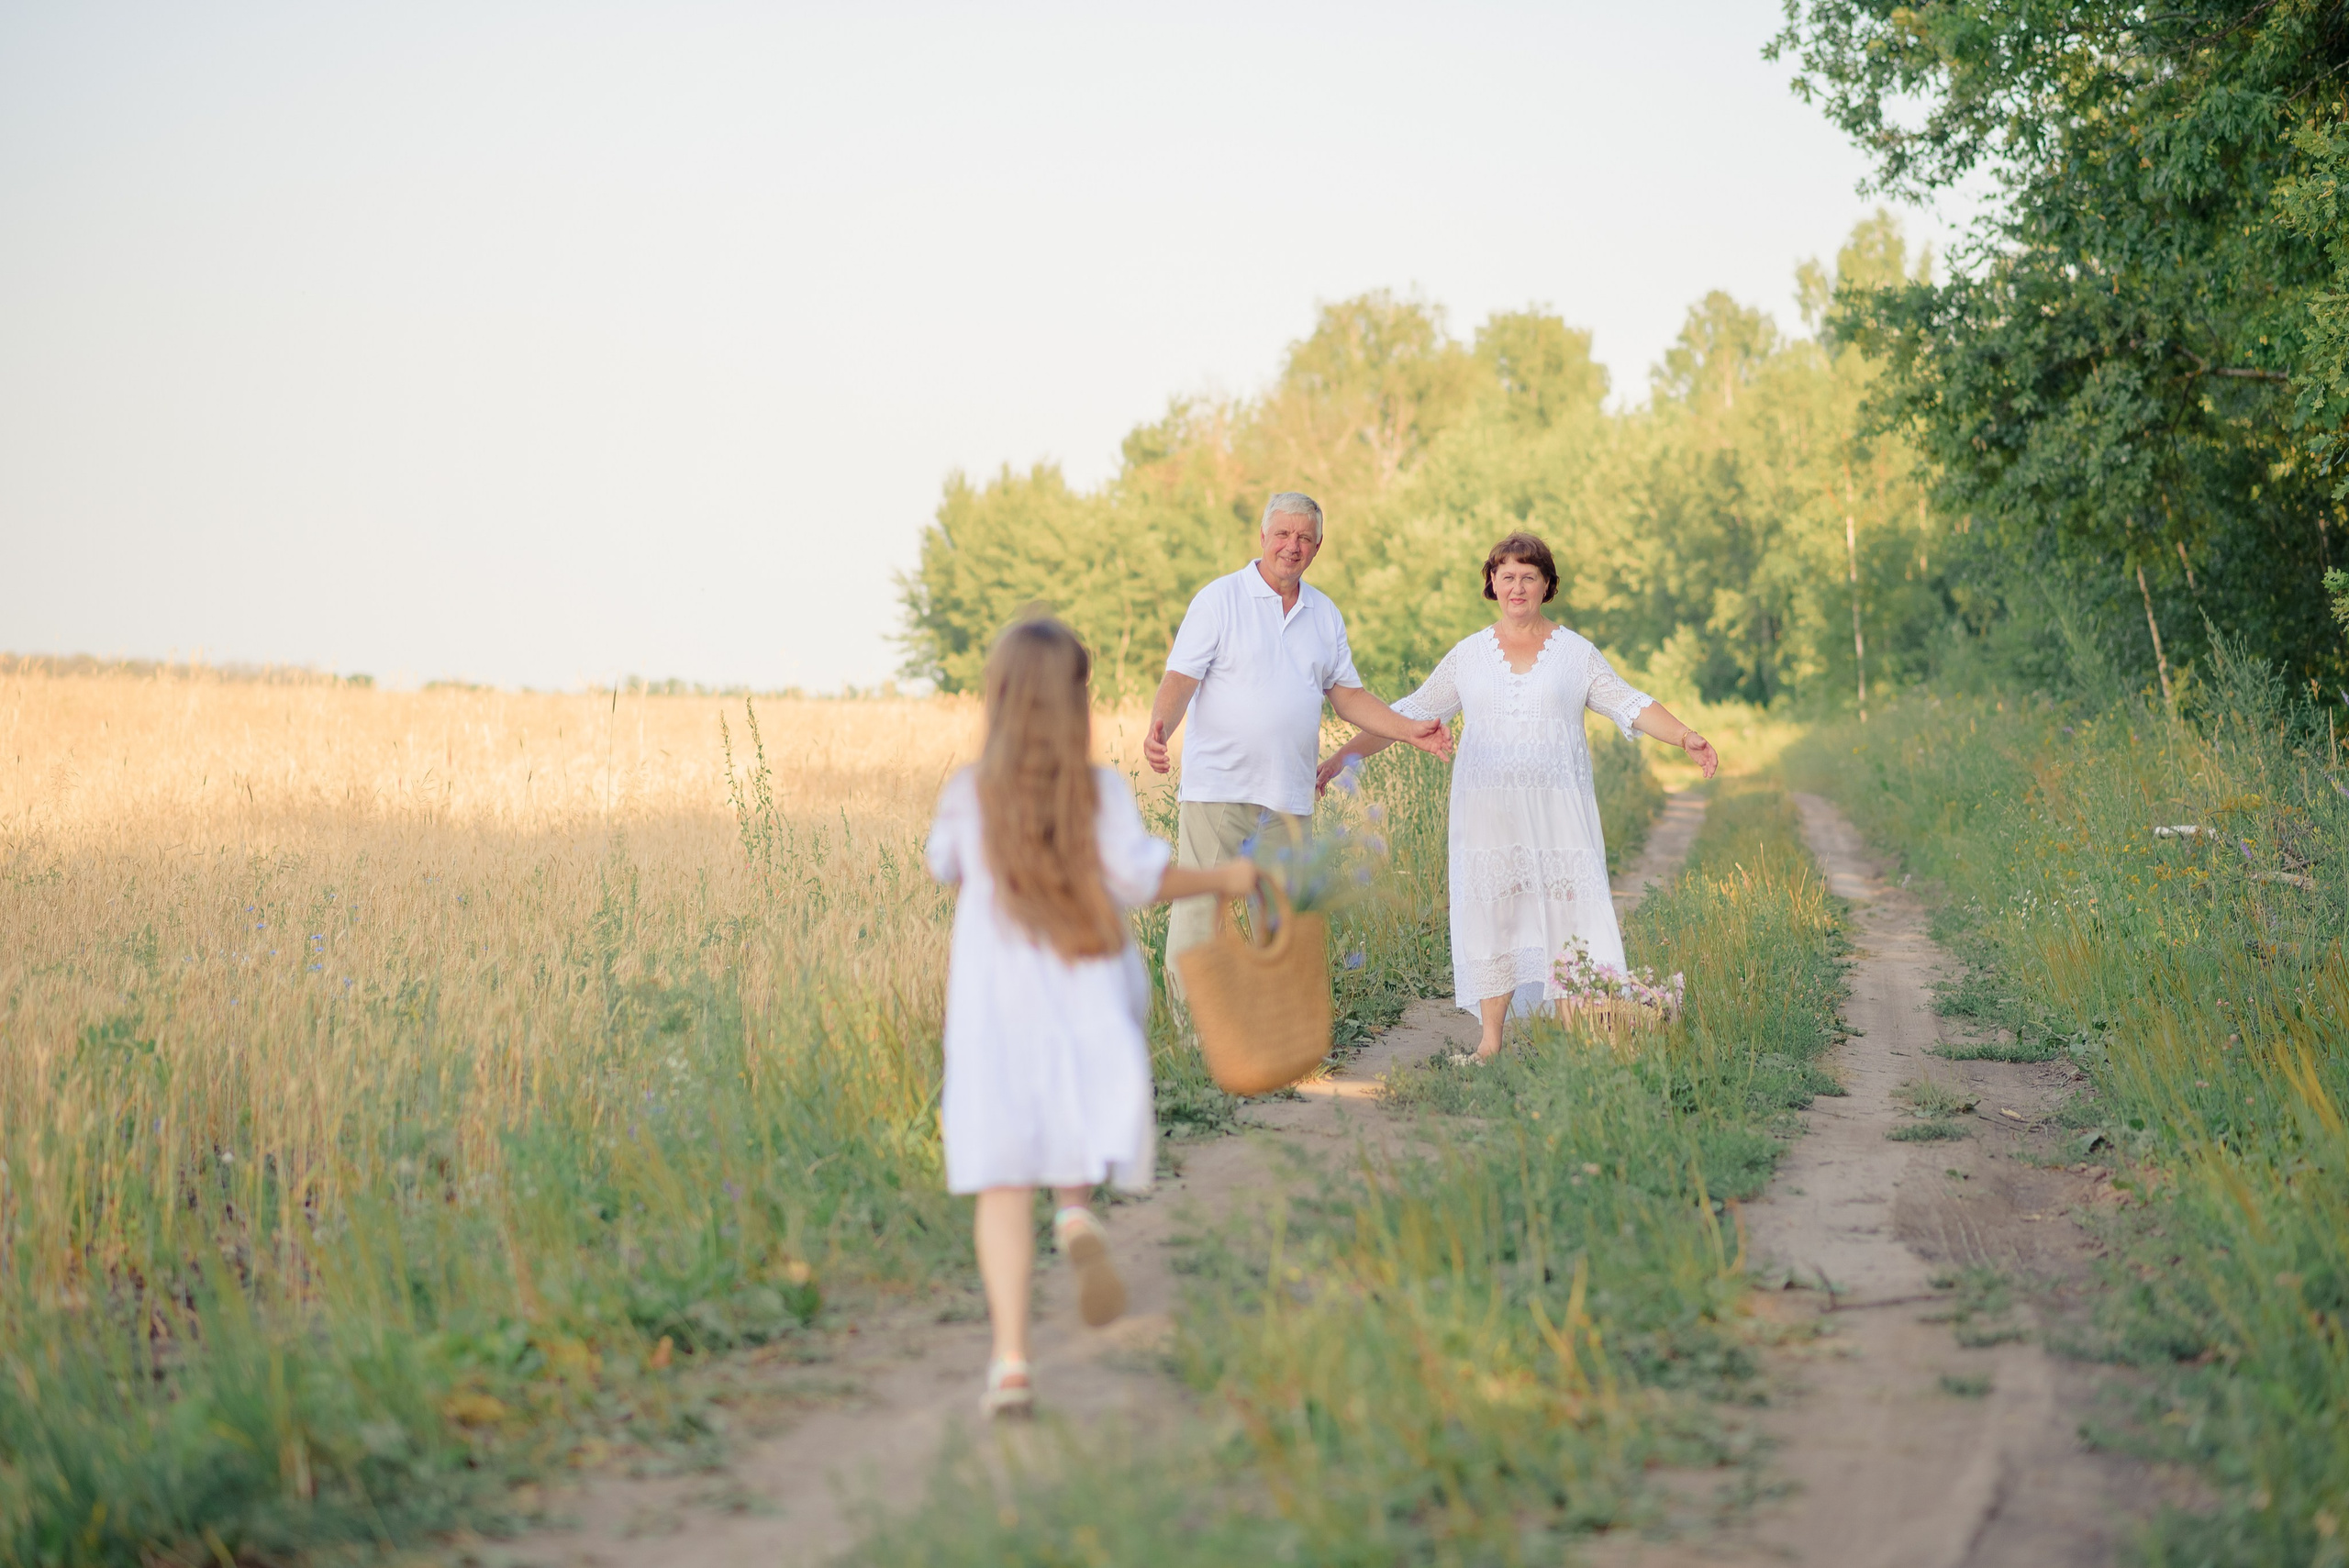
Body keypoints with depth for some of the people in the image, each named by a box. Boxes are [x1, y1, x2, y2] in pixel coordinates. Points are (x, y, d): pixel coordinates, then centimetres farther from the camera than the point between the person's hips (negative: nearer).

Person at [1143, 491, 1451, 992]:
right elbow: (1182, 677, -8)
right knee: (1198, 910, -9)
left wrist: (1408, 730, 6)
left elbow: (1346, 694, 17)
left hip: (1290, 796, 5)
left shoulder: (1325, 614, 14)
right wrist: (1160, 726, -27)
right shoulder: (1219, 599, -1)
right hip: (1218, 786, -5)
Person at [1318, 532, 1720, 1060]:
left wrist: (1685, 737, -12)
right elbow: (1411, 714, 12)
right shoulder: (1468, 655, 10)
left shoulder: (1576, 652, 8)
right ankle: (1490, 1040, 6)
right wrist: (1341, 758, 8)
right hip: (1488, 811, 1)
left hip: (1557, 810, -1)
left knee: (1568, 913, -9)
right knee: (1490, 914, -1)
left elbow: (1630, 705, 5)